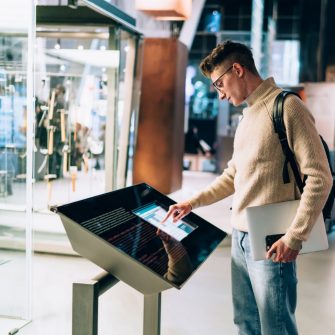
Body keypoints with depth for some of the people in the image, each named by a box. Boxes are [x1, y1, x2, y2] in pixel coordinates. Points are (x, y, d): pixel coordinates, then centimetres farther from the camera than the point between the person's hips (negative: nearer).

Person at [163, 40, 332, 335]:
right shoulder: (248, 114, 15)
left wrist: (295, 238, -18)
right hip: (240, 237, 8)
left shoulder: (287, 107, -12)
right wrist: (193, 203, 16)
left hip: (270, 243, -8)